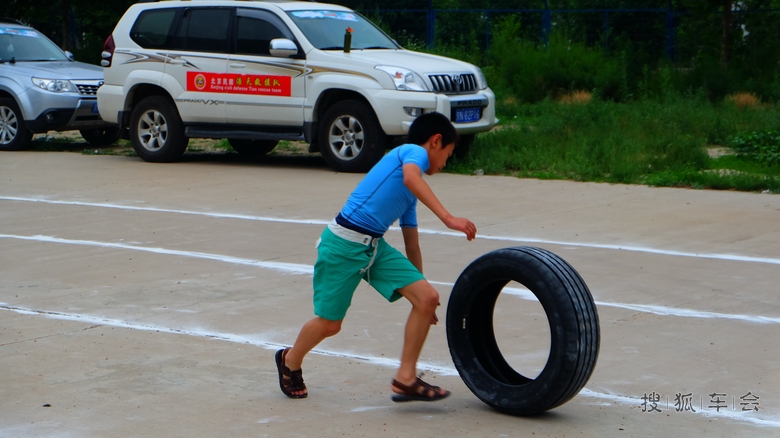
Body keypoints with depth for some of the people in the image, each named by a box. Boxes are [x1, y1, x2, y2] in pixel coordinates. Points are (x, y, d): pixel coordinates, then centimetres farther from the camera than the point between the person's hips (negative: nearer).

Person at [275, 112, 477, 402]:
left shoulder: (410, 194, 20)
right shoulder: (414, 151, -4)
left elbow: (411, 245, 26)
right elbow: (410, 177, -30)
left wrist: (418, 291, 30)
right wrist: (448, 218, -37)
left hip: (376, 248, 8)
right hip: (344, 245, -8)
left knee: (428, 297, -7)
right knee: (330, 324, 6)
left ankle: (406, 379, -1)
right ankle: (290, 362, 37)